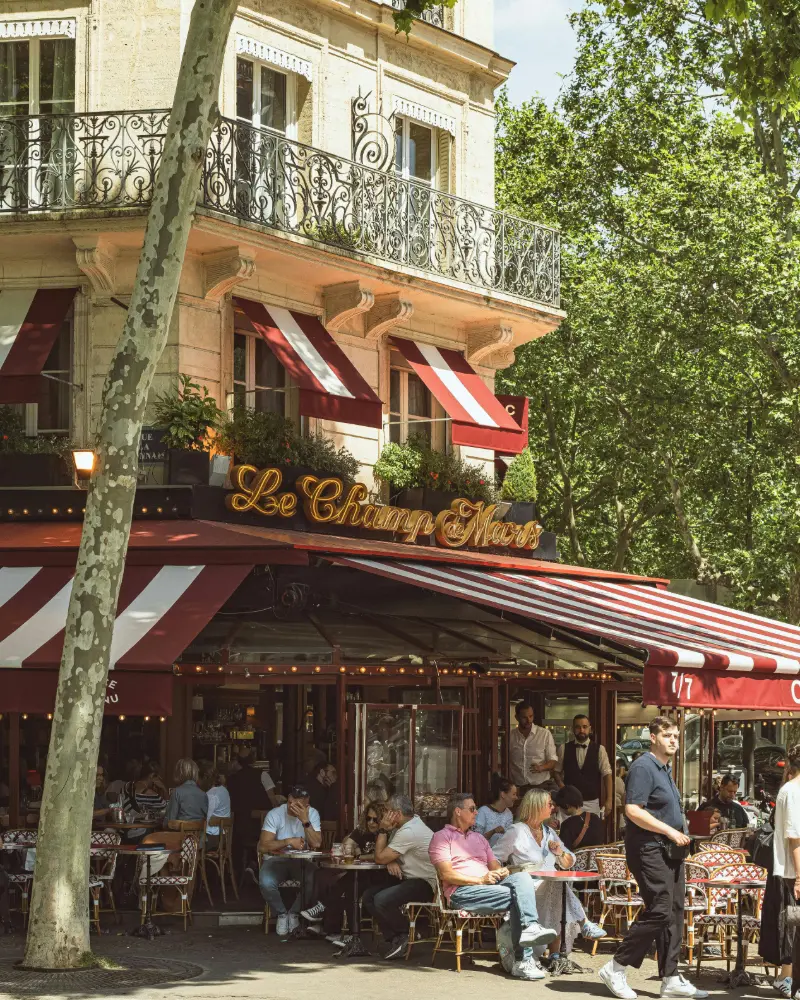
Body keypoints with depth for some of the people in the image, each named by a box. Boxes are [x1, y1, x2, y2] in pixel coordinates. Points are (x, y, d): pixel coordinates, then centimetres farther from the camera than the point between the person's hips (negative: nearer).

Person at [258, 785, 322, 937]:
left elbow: (316, 844, -16)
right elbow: (263, 847, -17)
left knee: (315, 880, -31)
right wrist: (288, 841, -24)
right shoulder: (274, 815, -10)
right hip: (276, 859, -1)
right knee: (266, 883, -34)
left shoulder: (312, 814, -3)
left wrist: (305, 821, -25)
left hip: (301, 861, 2)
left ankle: (294, 913, -3)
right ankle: (281, 913, -2)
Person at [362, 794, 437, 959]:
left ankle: (406, 935, -4)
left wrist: (383, 830, -9)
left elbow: (380, 857, -16)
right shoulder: (406, 826, 11)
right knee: (368, 897, 2)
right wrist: (391, 862, -9)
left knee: (381, 900, -28)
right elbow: (386, 856, 14)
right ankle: (393, 939, 1)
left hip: (425, 884, -11)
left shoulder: (409, 832, -22)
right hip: (410, 880, 11)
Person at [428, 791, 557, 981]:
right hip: (461, 892, -6)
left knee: (522, 877, -25)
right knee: (514, 895, -28)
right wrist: (480, 880, -16)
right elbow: (447, 875, -7)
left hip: (489, 884, 6)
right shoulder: (442, 837, 7)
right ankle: (524, 959, -36)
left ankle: (530, 928, -43)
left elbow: (495, 865, 25)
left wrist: (501, 871, -2)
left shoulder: (478, 838, 32)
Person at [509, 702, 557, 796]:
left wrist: (541, 767, -18)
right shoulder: (510, 736, 5)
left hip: (540, 786, -1)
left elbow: (553, 761, 3)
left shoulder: (545, 734, 1)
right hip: (517, 788, 1)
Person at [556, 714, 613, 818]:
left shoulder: (599, 750, 1)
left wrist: (609, 800, -8)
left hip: (592, 802, 0)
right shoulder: (564, 749, 3)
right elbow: (557, 772, 11)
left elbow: (607, 775, -1)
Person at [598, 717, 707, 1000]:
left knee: (674, 913, 7)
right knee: (659, 911, -14)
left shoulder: (665, 769, 18)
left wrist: (678, 837, 13)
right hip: (649, 849, -10)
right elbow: (633, 810, -21)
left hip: (670, 850, 10)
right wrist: (670, 831, -19)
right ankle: (616, 969, -5)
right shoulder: (644, 767, -12)